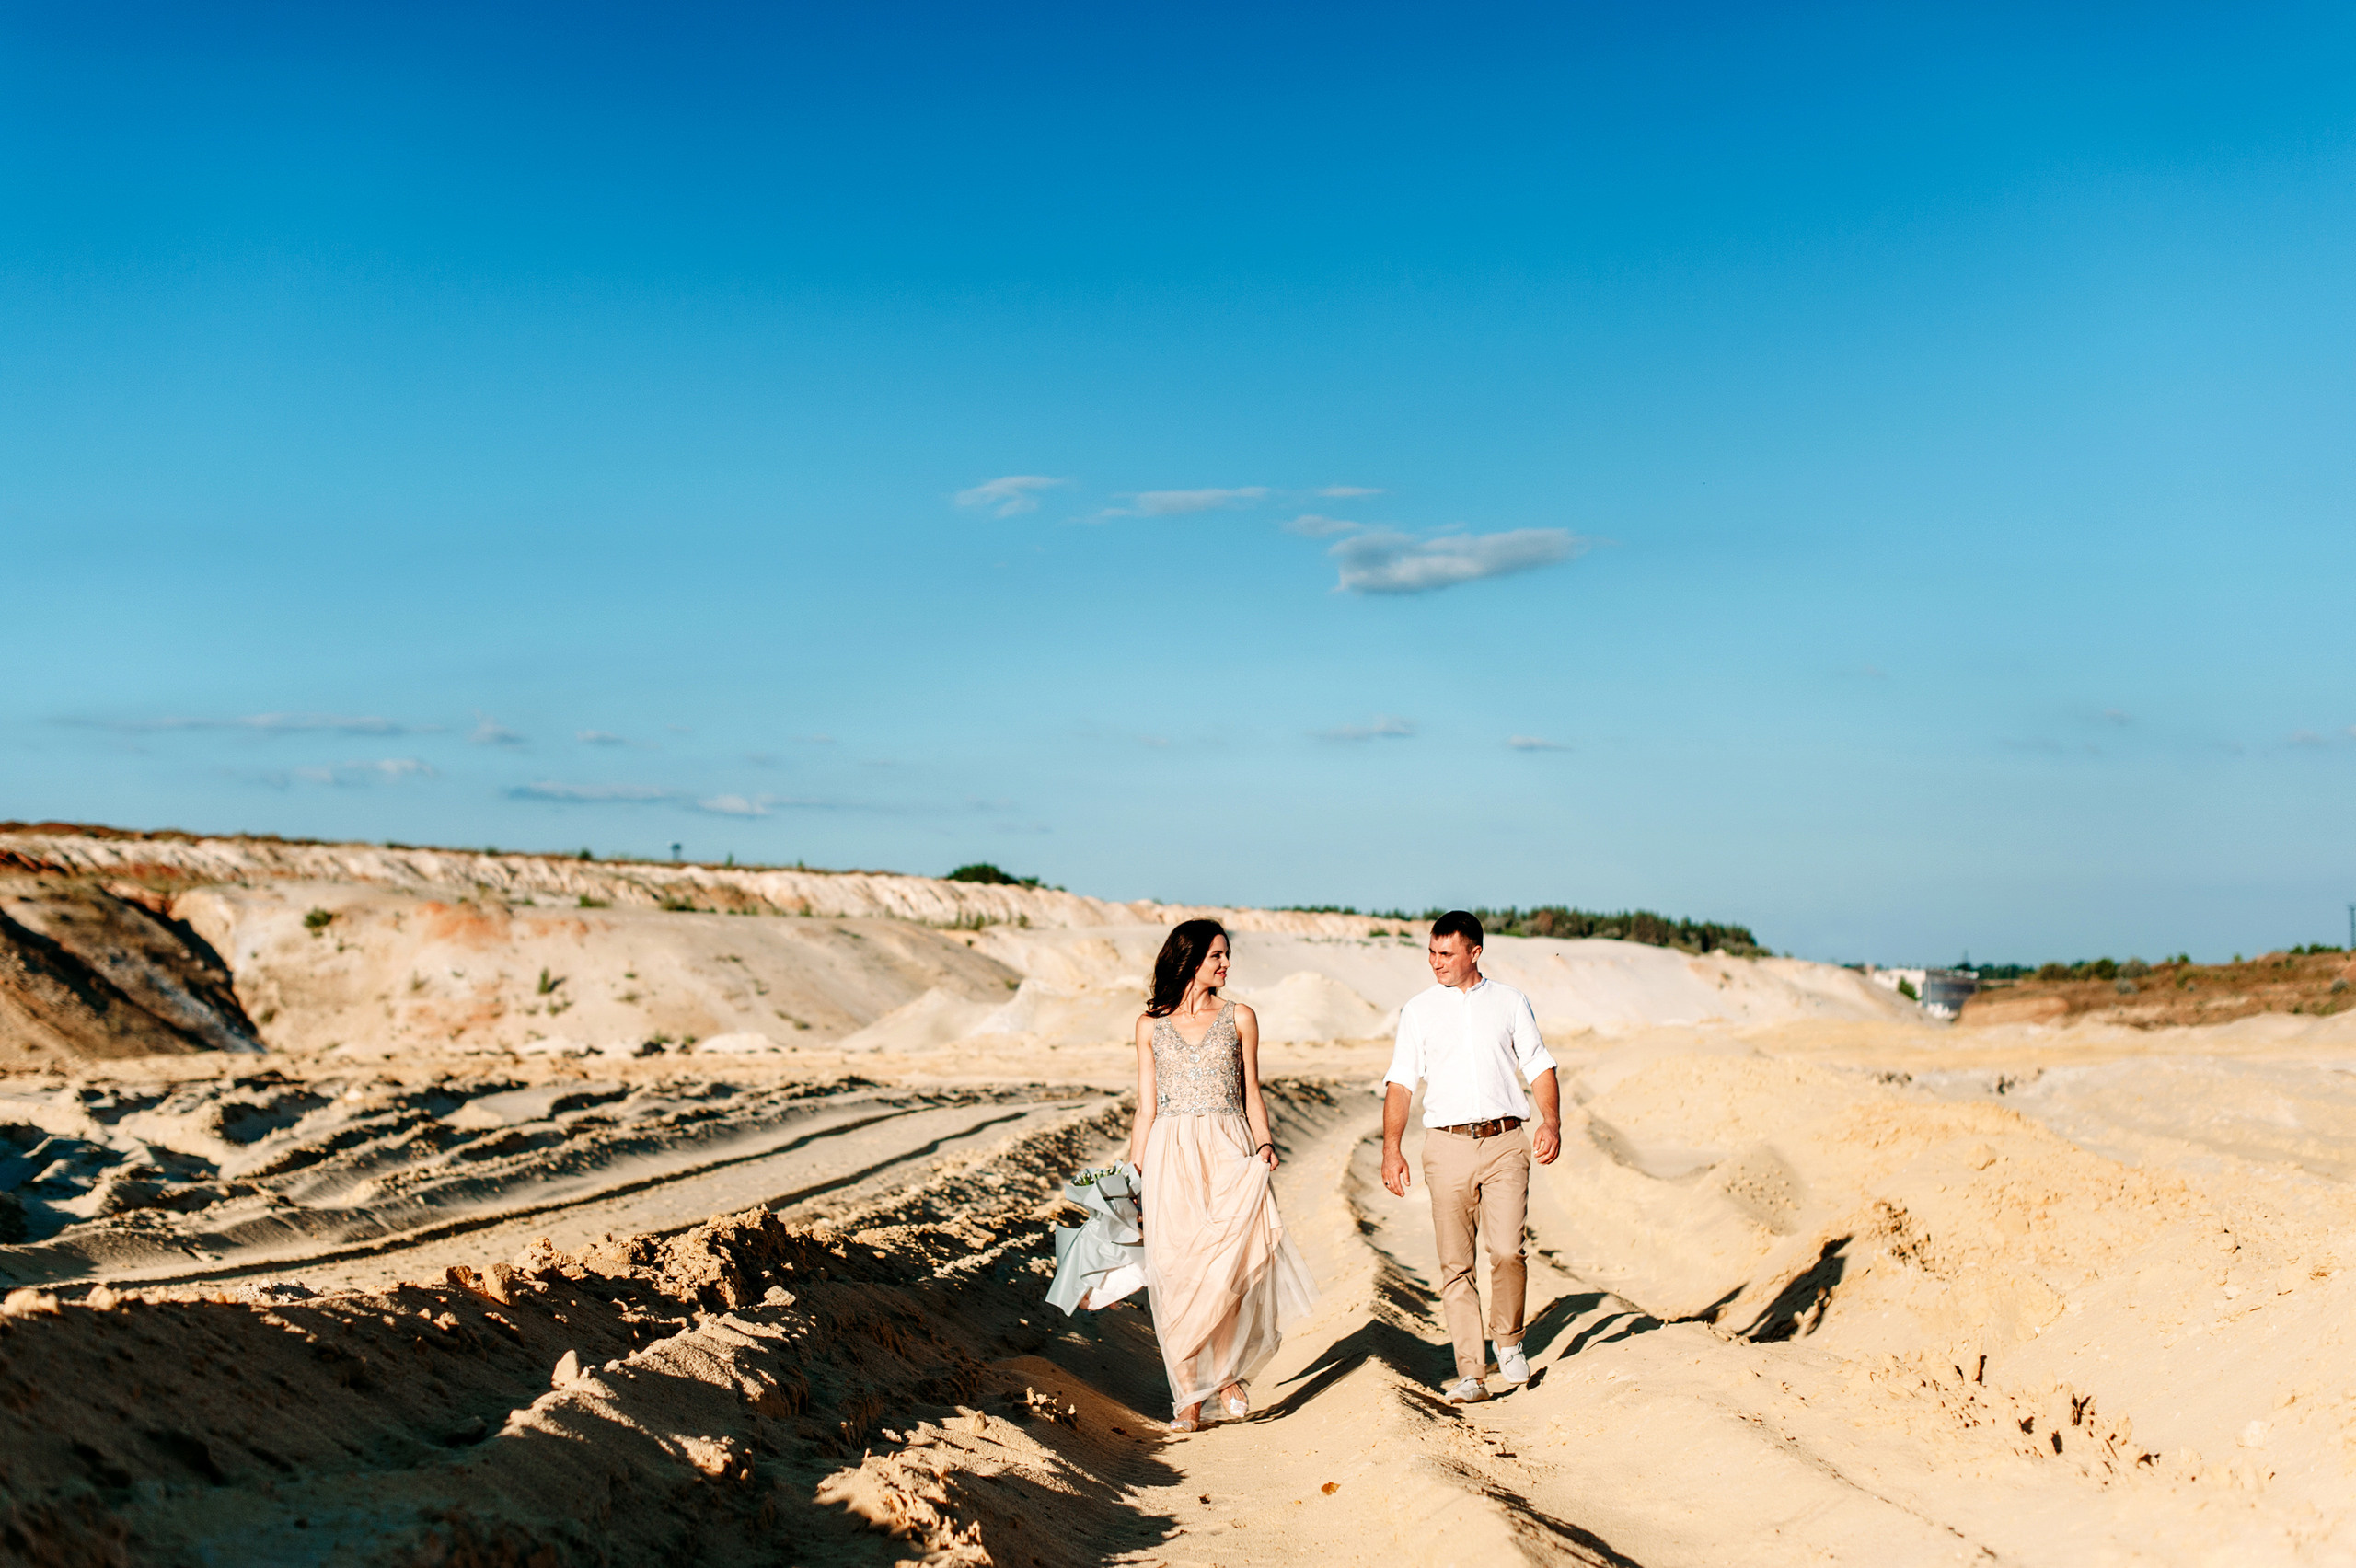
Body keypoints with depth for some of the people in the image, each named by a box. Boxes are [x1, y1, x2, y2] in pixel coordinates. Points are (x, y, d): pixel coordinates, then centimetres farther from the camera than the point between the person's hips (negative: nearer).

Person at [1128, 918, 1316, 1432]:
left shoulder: (1239, 1018, 8)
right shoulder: (1151, 1025, 8)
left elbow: (1251, 1093, 10)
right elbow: (1146, 1107, 10)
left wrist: (1264, 1143, -6)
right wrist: (1133, 1171, 6)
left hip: (1229, 1152, 0)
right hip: (1171, 1156, 0)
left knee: (1231, 1264, -9)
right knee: (1179, 1271, -2)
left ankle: (1229, 1372, 10)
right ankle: (1189, 1395, 5)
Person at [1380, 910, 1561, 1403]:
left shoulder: (1509, 1001, 11)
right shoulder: (1418, 1010, 11)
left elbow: (1539, 1066, 11)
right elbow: (1400, 1082, 8)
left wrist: (1552, 1122, -5)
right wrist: (1391, 1148, -1)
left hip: (1506, 1142, 0)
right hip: (1448, 1145, 1)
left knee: (1507, 1250, -14)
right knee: (1455, 1264, -2)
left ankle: (1508, 1341, 12)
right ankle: (1469, 1373, 3)